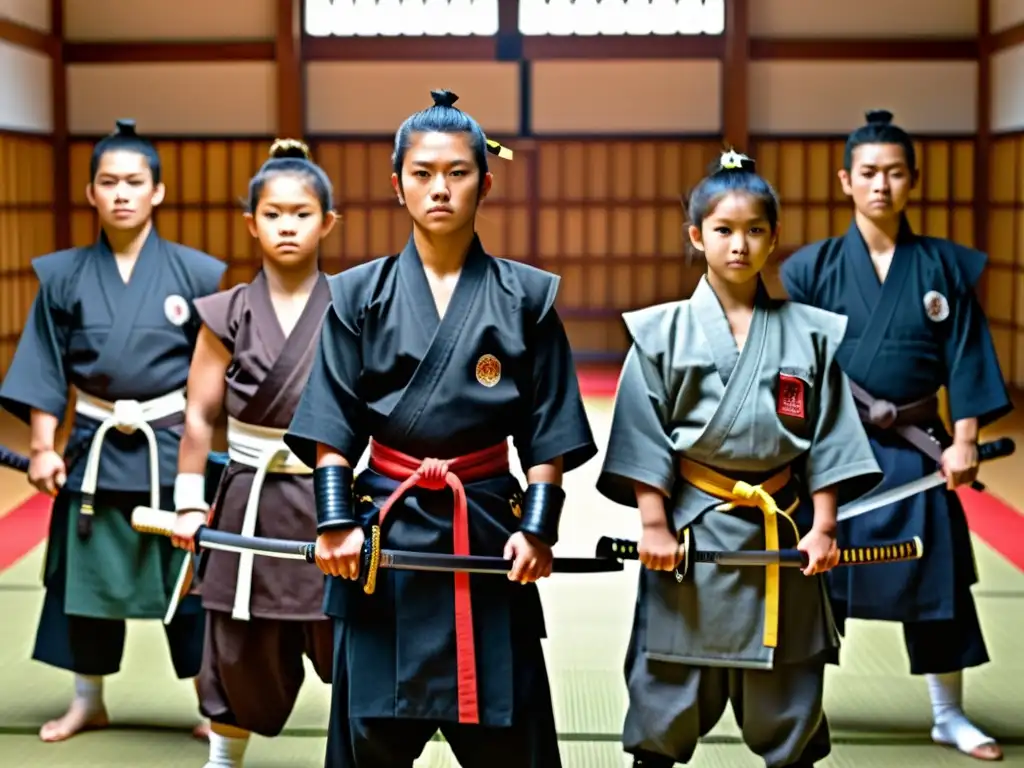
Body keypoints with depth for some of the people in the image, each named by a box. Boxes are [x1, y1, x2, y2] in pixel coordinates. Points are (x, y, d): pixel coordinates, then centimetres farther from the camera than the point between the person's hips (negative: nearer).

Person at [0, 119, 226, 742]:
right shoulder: (63, 275, 0)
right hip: (93, 449, 2)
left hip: (175, 448, -2)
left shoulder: (195, 272, -4)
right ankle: (89, 701, 29)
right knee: (85, 574, 11)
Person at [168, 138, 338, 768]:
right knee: (242, 649, 12)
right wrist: (191, 502, 0)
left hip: (333, 498, -1)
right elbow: (200, 417, 3)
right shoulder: (228, 313, 0)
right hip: (251, 501, 1)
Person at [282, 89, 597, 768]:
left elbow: (549, 434, 1)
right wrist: (337, 522, -7)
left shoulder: (527, 297, 1)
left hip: (488, 527, 0)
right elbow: (331, 427, 2)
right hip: (385, 528, 1)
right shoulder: (360, 294, 2)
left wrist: (536, 528, -7)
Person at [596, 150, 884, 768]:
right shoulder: (663, 333, -2)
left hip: (782, 532, 2)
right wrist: (654, 526, -9)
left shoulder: (809, 335, 2)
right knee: (669, 694, 7)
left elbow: (828, 439, 3)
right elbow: (643, 438, -4)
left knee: (788, 698, 12)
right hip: (692, 527, -1)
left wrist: (822, 528, -2)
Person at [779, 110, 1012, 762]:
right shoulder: (815, 266, -2)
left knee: (937, 577, 8)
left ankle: (949, 715, 25)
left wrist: (965, 440, -9)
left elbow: (965, 359, -1)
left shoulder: (945, 266, 1)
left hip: (915, 448, 1)